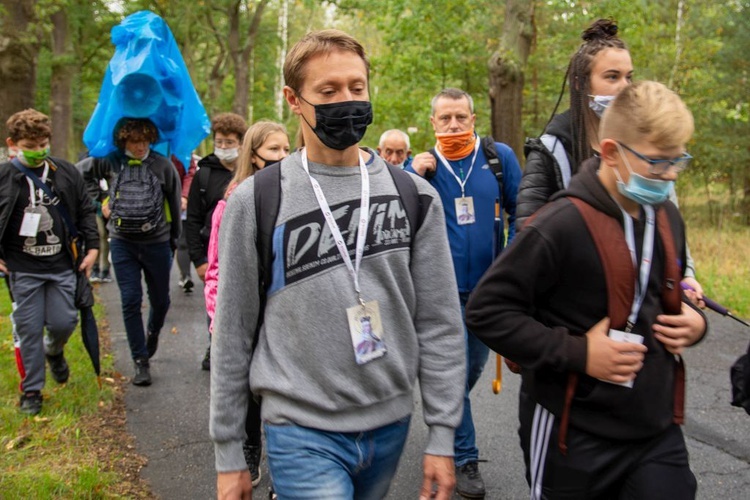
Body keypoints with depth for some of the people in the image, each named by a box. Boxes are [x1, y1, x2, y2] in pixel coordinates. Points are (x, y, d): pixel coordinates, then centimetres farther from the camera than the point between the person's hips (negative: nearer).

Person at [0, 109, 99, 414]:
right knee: (29, 329, 2)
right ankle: (31, 390, 16)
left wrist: (92, 247, 5)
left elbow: (85, 212, 11)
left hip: (62, 266, 2)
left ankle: (54, 351, 39)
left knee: (63, 322, 2)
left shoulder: (66, 173, 2)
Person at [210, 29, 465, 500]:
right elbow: (233, 333, -1)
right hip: (302, 431, -3)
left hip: (391, 425, 3)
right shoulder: (257, 200, -6)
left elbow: (439, 323, 2)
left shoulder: (414, 195, 0)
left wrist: (443, 434, -1)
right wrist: (229, 450, 1)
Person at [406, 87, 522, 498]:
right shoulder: (421, 166, -2)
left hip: (489, 284, 3)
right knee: (456, 370, -4)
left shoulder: (499, 157, -2)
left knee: (476, 363, 18)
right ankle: (466, 460, 9)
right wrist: (413, 178, -18)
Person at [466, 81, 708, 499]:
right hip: (575, 439, -5)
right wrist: (576, 352, -21)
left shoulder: (667, 218, 5)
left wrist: (694, 320, 2)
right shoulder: (563, 224, -18)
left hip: (659, 432, 6)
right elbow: (486, 309, -17)